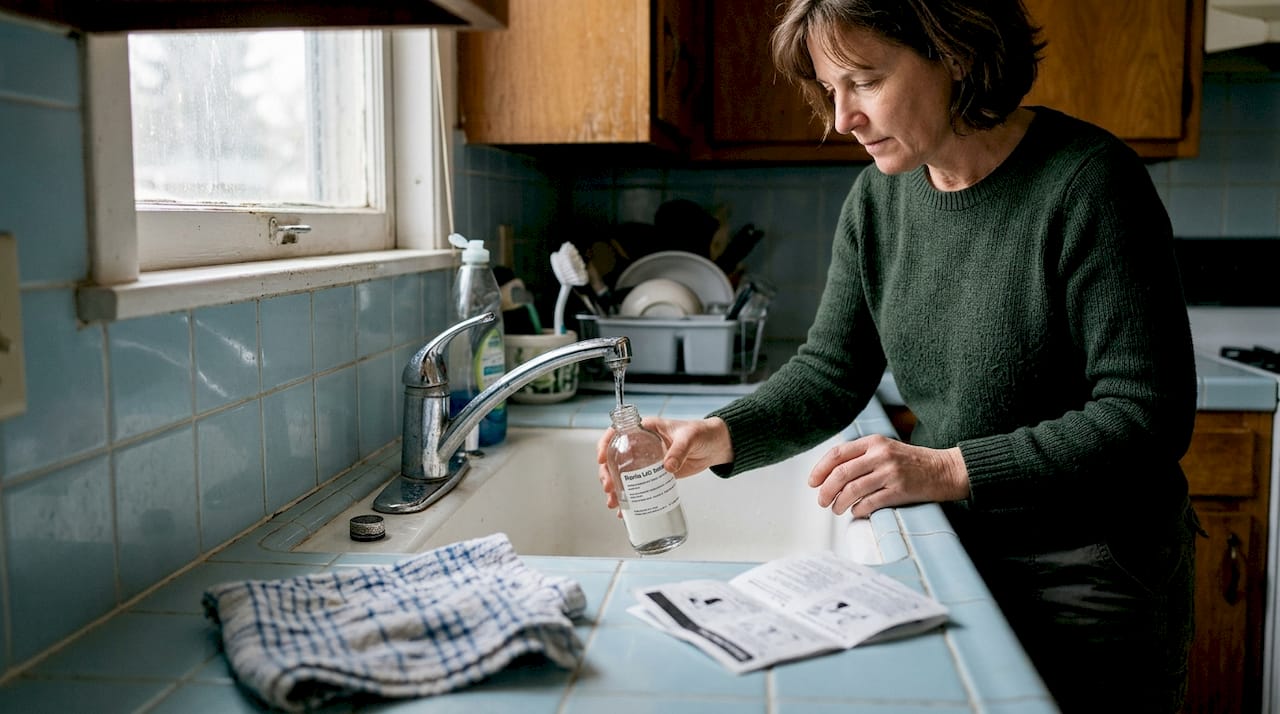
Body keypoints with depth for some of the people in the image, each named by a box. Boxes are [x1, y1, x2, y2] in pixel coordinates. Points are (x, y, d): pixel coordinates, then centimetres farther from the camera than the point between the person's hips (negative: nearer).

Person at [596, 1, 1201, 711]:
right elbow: (829, 371, 2)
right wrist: (720, 436, -16)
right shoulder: (878, 198, -1)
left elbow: (1147, 416, -23)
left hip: (1089, 574, -5)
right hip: (957, 549, 6)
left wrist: (950, 469, -29)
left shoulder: (1086, 182, -21)